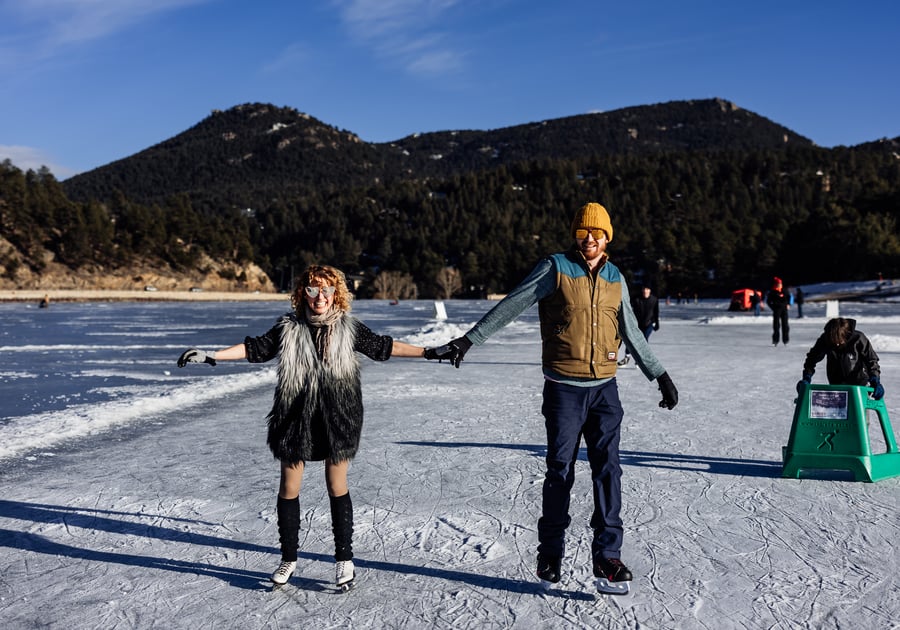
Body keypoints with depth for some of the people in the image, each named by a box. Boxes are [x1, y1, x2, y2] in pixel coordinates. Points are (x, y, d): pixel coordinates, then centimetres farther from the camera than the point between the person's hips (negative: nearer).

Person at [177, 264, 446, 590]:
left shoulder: (349, 327, 0)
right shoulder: (288, 327, 0)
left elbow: (383, 346, 7)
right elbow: (256, 348, 6)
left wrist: (427, 352, 6)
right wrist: (210, 355, 0)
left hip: (337, 418, -1)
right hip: (295, 419, 1)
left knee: (337, 487, 5)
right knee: (288, 489, 8)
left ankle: (344, 559, 19)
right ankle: (288, 558, 25)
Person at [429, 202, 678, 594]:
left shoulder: (615, 278, 11)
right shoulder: (555, 268, -3)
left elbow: (631, 333, 20)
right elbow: (510, 306, -4)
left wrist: (660, 376, 22)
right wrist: (467, 341, -9)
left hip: (604, 388, 4)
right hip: (564, 388, -3)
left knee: (607, 470, -1)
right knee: (560, 471, 3)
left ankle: (607, 557, 6)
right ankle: (550, 553, 18)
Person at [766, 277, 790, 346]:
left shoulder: (784, 291, 6)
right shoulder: (772, 292, -4)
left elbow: (788, 297, 21)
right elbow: (768, 301, 1)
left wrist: (788, 304, 9)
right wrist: (773, 307, -5)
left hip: (784, 309, 3)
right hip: (777, 310, -3)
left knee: (785, 324, 4)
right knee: (776, 325, -2)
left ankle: (785, 340, 12)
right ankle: (775, 340, 3)